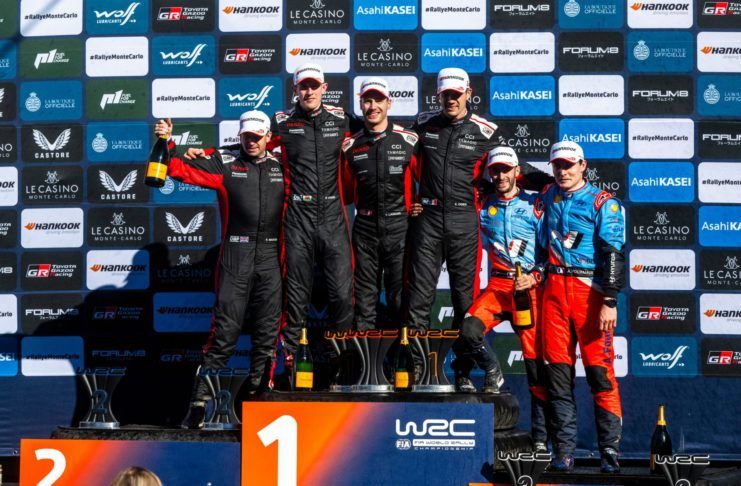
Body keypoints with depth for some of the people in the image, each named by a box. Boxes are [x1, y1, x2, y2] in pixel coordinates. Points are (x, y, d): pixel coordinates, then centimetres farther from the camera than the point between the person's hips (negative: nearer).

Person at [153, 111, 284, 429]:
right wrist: (167, 144, -12)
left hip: (271, 260, 3)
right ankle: (199, 403, -2)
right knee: (224, 333, -6)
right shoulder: (224, 163, 5)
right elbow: (182, 170, 0)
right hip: (235, 257, -3)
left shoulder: (280, 166, 13)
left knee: (267, 334, 7)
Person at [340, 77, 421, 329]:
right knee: (365, 296, 6)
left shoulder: (408, 141, -1)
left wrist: (417, 206, 0)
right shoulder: (351, 146, 6)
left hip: (399, 228, -2)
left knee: (399, 295, 4)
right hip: (365, 228, 2)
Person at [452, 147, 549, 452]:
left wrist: (535, 277, -12)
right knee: (469, 330, -27)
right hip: (498, 285, 2)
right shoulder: (484, 209, 12)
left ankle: (540, 435, 6)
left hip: (531, 287, -2)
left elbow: (551, 250, 3)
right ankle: (491, 371, 5)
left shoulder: (534, 206, 4)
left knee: (536, 360, -3)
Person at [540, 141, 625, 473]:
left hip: (590, 290, -5)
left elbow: (613, 255, -8)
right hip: (555, 287, 5)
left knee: (600, 371, -8)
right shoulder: (549, 196, 14)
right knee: (558, 371, 4)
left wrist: (610, 302, -16)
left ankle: (610, 451, -3)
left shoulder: (603, 203, -2)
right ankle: (563, 451, 9)